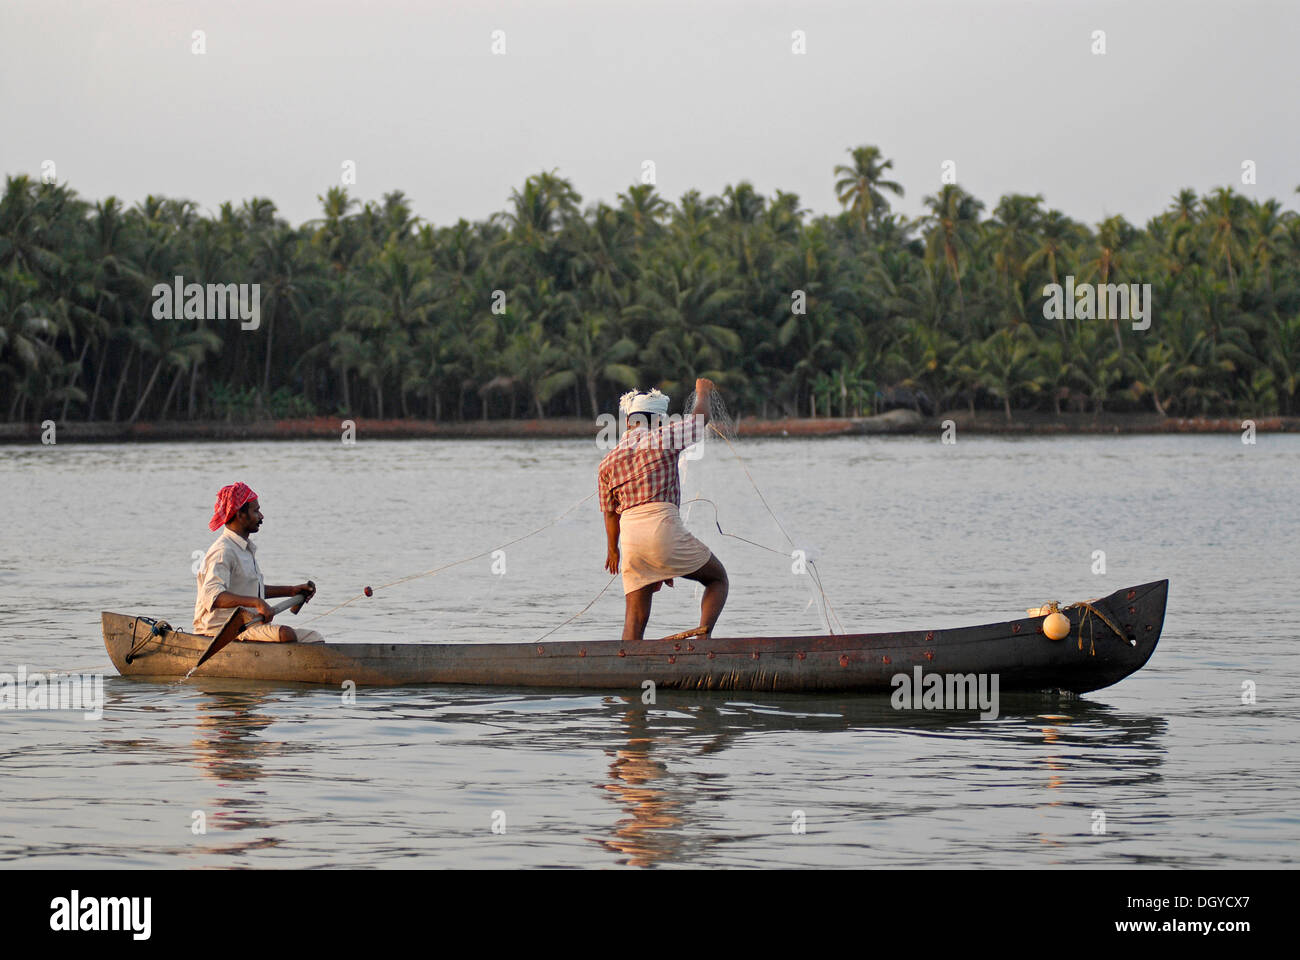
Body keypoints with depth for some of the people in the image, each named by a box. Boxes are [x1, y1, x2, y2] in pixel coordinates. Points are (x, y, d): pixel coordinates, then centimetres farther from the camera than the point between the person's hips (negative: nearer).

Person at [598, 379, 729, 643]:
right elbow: (700, 418, 17)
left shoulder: (607, 462, 17)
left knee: (635, 618, 7)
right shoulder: (662, 438, 4)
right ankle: (704, 633, -9)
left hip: (630, 534, 4)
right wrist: (702, 391, 38)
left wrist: (613, 550, 37)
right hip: (664, 526, -4)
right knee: (718, 578, 14)